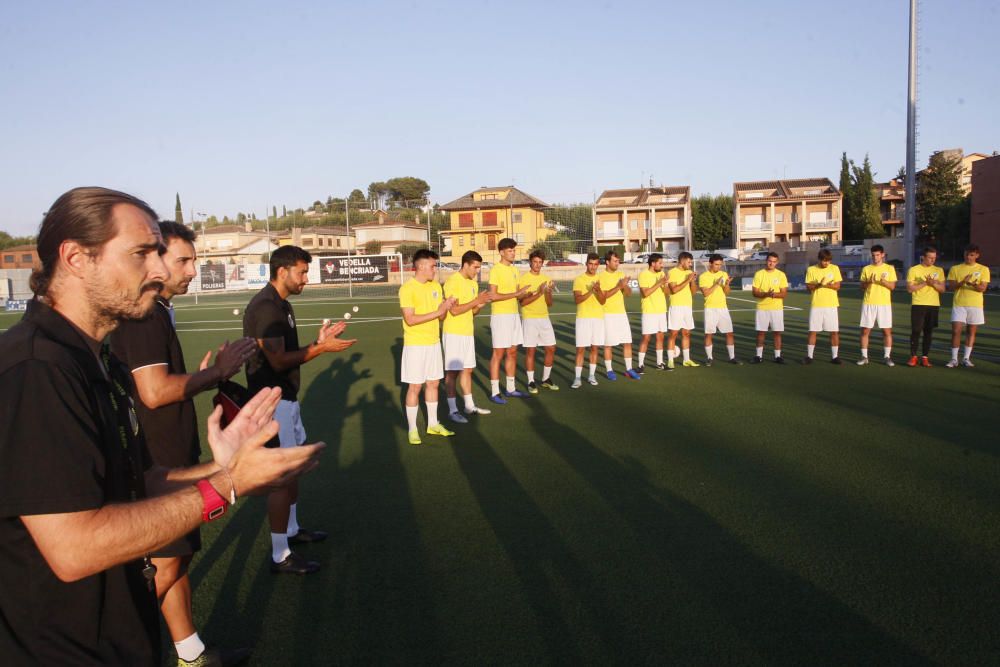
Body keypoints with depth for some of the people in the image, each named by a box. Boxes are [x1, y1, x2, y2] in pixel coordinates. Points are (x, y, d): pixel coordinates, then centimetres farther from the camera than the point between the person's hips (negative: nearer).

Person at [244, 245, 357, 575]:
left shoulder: (281, 304, 13)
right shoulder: (266, 307, -19)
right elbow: (278, 360, -25)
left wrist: (318, 341, 5)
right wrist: (322, 348, -20)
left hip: (286, 398, 10)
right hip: (273, 402, -10)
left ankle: (292, 529, 37)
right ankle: (280, 556, 5)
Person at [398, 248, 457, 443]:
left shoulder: (436, 286, 7)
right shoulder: (407, 289, -15)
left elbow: (441, 316, 9)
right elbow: (410, 319, -21)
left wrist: (446, 307, -13)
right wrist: (437, 312, -22)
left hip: (434, 342, 7)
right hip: (415, 345, -7)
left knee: (433, 383, 13)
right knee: (415, 387, 0)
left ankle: (433, 424, 26)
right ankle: (412, 429, 11)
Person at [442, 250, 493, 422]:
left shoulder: (473, 283, 11)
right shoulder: (452, 282, -15)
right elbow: (454, 310, -21)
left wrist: (480, 305, -6)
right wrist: (476, 301, -21)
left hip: (468, 332, 8)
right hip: (453, 333, -8)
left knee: (467, 369, 14)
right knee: (452, 372, -2)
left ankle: (469, 406, 23)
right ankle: (452, 410, 4)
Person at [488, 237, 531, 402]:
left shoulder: (514, 269, 13)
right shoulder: (496, 269, -11)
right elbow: (493, 295, -18)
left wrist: (525, 293, -1)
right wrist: (516, 293, -20)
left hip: (514, 314, 8)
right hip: (500, 316, -8)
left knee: (512, 352, 12)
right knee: (498, 353, -4)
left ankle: (510, 389, 21)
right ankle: (494, 392, 3)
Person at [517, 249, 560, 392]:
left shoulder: (546, 279, 10)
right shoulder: (523, 279, -6)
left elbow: (550, 304, 8)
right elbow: (522, 302, -14)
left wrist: (548, 292, -11)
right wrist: (539, 293, -23)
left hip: (544, 318, 5)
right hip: (529, 319, -5)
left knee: (551, 349, 6)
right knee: (530, 350, -2)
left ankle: (546, 379, 20)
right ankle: (531, 382, 8)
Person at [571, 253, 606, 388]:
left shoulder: (600, 279, 7)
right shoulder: (579, 279, -2)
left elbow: (603, 301, -1)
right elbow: (577, 299, -12)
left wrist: (598, 290, -19)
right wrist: (590, 291, -24)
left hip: (598, 317, 3)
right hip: (583, 317, -3)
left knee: (594, 347, 7)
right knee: (580, 348, -4)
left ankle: (592, 375, 17)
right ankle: (577, 378, -2)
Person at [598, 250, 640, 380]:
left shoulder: (621, 275, 9)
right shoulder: (601, 277, -8)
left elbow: (629, 293, 7)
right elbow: (604, 295, -18)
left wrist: (625, 286, -13)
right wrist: (619, 286, -25)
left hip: (621, 313, 5)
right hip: (608, 315, -5)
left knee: (627, 342, 5)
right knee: (608, 344, 1)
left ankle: (629, 369, 14)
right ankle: (609, 370, 13)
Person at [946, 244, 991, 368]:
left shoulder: (983, 269, 4)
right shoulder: (955, 269, 6)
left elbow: (983, 288, -5)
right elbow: (951, 287, -1)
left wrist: (974, 285, -27)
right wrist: (962, 282, -21)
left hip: (975, 305, 1)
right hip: (959, 304, 0)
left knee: (972, 331, 5)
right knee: (956, 331, -7)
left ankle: (966, 358, 14)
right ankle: (954, 359, 0)